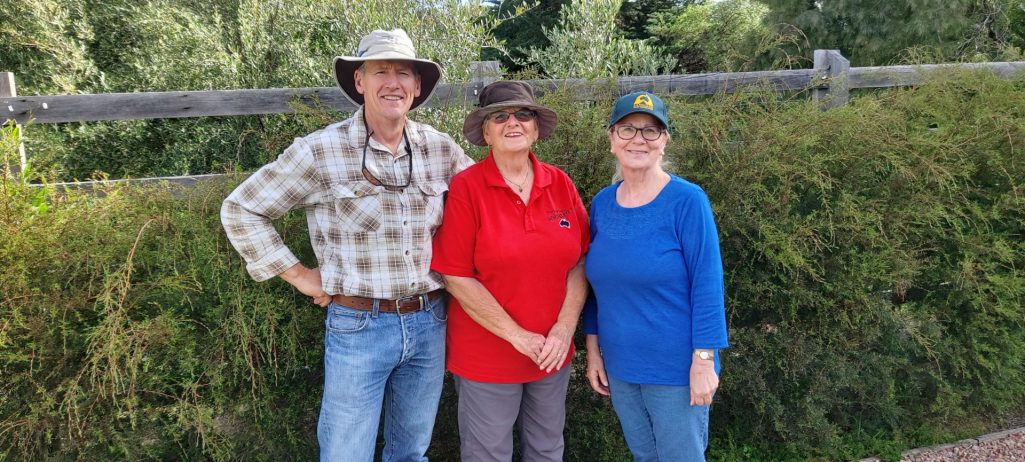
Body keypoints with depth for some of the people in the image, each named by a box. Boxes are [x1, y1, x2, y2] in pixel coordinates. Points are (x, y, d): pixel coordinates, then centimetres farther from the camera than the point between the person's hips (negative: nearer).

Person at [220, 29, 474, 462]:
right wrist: (297, 274, -6)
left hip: (429, 323, 4)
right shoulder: (321, 150, -11)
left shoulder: (439, 148, 0)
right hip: (358, 327, -4)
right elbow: (239, 210, -5)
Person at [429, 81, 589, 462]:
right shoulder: (466, 187, -12)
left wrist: (564, 329, -11)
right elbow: (456, 277, -13)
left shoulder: (560, 184, -1)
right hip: (486, 357, -4)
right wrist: (517, 336, -15)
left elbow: (580, 262, 2)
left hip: (553, 353, 4)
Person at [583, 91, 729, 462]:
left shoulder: (687, 200, -14)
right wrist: (593, 350, 9)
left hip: (676, 368, -5)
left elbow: (707, 286, -15)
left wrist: (704, 361, -16)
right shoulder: (602, 203, 2)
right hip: (619, 366, 5)